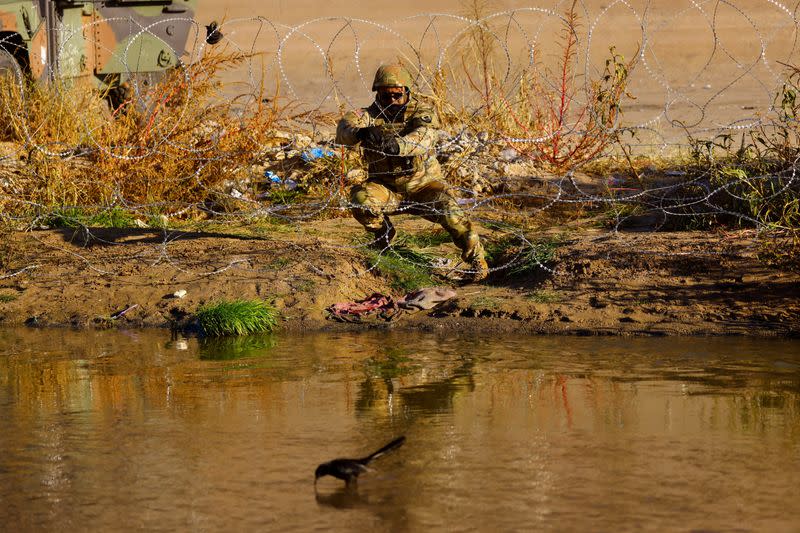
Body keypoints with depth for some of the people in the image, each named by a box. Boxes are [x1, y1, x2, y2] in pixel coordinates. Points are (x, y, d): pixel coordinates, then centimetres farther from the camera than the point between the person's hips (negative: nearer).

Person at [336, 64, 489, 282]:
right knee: (361, 199, -28)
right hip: (387, 188, 2)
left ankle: (477, 259, -5)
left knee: (449, 211, -28)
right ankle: (384, 233, 6)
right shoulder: (370, 116, -7)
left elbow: (423, 138, -34)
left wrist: (397, 145, -56)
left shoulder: (422, 113, -11)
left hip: (423, 186, -2)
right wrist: (360, 133, -53)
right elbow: (345, 127, -28)